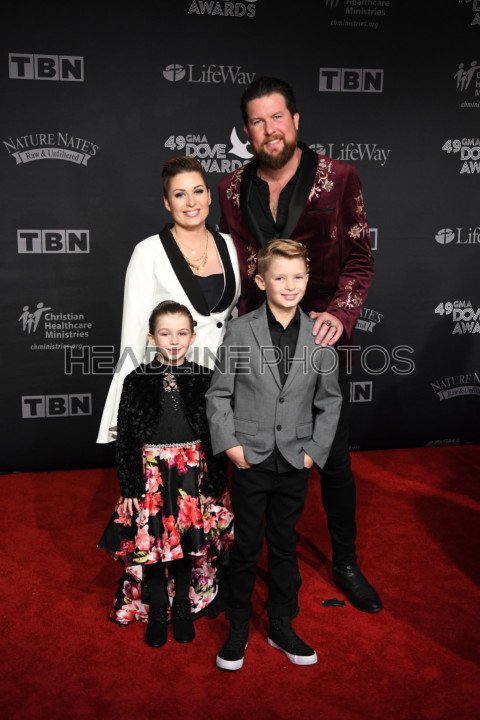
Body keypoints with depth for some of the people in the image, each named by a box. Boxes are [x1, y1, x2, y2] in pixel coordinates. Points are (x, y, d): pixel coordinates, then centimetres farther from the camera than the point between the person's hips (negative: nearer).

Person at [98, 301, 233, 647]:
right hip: (151, 475, -1)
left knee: (189, 543, 11)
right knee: (152, 544, 7)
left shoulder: (205, 379, -4)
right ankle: (157, 611, 28)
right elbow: (125, 438, -3)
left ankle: (182, 607, 33)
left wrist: (216, 485, -2)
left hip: (194, 475, 1)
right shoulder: (137, 381, -5)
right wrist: (129, 488, -4)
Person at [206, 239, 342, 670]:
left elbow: (330, 400, 5)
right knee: (246, 548, 10)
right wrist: (229, 444, -10)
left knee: (285, 547, 15)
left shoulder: (319, 335, -1)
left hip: (295, 462, 2)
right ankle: (238, 630, 28)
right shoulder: (240, 330, -7)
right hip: (251, 460, -2)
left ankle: (281, 627, 33)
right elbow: (219, 394, -3)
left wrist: (315, 450, -1)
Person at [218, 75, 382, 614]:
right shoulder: (233, 188, 4)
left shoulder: (338, 179, -4)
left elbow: (360, 259, -2)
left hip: (321, 340, -2)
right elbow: (229, 267, 10)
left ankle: (346, 563, 30)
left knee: (334, 459, 9)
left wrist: (338, 313, -17)